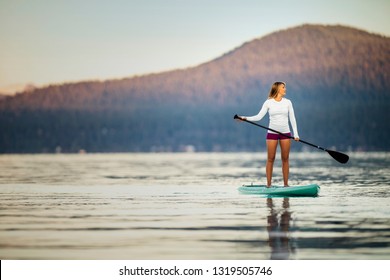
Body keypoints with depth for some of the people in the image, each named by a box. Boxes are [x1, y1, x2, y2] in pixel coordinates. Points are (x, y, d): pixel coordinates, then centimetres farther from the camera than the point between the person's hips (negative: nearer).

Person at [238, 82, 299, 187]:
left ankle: (286, 184, 7)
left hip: (285, 133, 2)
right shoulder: (268, 102, -1)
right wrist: (245, 118, -18)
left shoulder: (287, 102, 4)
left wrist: (296, 134, -3)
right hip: (272, 133, -1)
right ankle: (268, 184, 2)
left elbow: (292, 119, 5)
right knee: (270, 159, -2)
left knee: (285, 159, 2)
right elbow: (259, 116, -5)